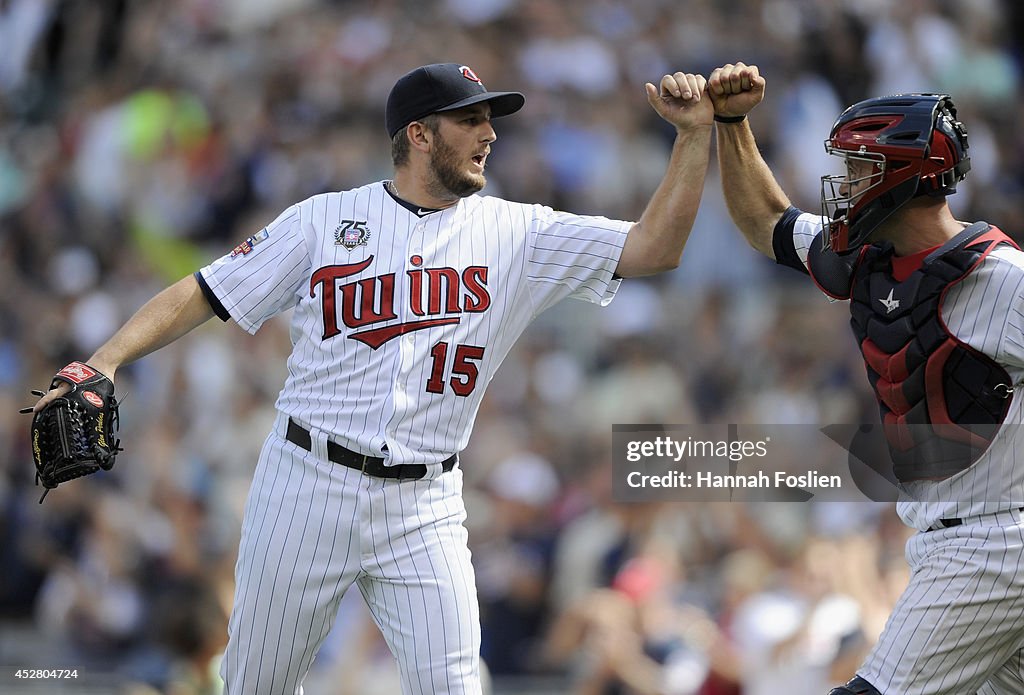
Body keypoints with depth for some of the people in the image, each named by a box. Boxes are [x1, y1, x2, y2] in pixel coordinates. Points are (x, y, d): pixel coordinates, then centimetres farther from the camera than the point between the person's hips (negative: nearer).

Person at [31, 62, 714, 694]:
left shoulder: (515, 234, 5)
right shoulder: (323, 220, 1)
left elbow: (655, 247, -3)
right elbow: (201, 295, 0)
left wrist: (695, 134, -13)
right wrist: (107, 361, -15)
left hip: (423, 508, 1)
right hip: (307, 485, -1)